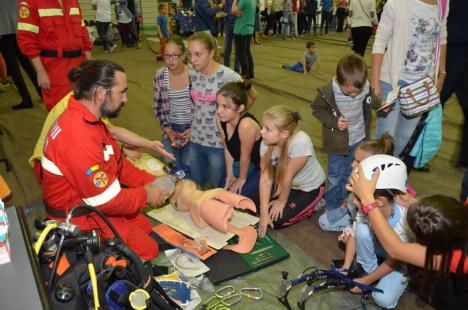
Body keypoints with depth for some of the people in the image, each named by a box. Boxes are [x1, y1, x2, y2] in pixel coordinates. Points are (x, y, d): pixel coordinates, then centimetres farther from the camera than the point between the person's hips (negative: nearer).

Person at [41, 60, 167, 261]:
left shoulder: (86, 118, -1)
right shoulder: (79, 137, -34)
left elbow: (117, 163, 6)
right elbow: (108, 201, -28)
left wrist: (151, 182, -4)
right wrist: (145, 195, -11)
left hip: (91, 204, 9)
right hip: (79, 217, -9)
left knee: (151, 227, 14)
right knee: (147, 250, -2)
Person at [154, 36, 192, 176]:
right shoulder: (160, 76, -8)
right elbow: (158, 106, 2)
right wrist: (166, 129, -8)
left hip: (193, 127, -2)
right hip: (172, 127, 2)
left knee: (188, 165, -1)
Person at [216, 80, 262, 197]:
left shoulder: (246, 125, -36)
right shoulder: (221, 119, -15)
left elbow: (245, 156, -22)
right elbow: (227, 149, -2)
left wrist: (242, 179, -7)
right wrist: (229, 175, 5)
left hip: (260, 168, -6)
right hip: (239, 165, 6)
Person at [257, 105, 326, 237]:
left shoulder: (300, 142, -40)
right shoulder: (267, 143, -23)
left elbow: (288, 177, -28)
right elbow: (265, 178, -21)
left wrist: (282, 201, -13)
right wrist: (264, 213, -22)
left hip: (310, 187, -5)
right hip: (282, 182, 6)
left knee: (277, 220, -12)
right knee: (255, 205, -2)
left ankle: (312, 206, 10)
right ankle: (292, 201, 18)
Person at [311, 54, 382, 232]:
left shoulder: (366, 88, -16)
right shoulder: (327, 92, -26)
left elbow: (372, 102, 5)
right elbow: (317, 109, -10)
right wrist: (334, 122, -22)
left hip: (359, 140, 3)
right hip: (337, 142, -3)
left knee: (351, 174, 20)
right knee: (335, 176, 11)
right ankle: (333, 207, 30)